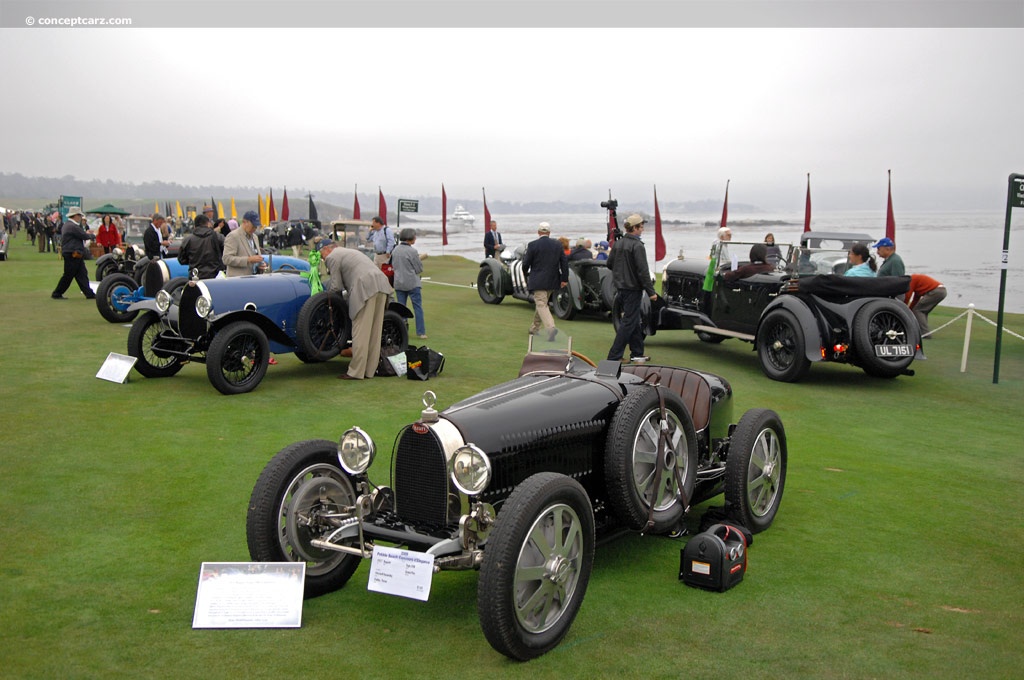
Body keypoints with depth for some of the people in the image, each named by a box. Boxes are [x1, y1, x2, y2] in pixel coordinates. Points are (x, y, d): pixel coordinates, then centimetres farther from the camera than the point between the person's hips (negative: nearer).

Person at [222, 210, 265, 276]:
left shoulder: (254, 237, 19)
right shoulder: (233, 236, -7)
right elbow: (226, 259, -16)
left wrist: (260, 264, 4)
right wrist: (249, 260, -23)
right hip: (238, 279, -7)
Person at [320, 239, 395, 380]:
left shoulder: (332, 258, 7)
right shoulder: (349, 252, 34)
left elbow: (336, 287, 4)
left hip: (365, 288, -8)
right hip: (381, 284, 9)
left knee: (360, 332, -5)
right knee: (375, 331, 9)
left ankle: (356, 372, -3)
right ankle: (369, 371, 15)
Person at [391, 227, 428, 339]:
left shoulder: (395, 250, 6)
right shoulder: (412, 251, -14)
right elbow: (419, 269, -10)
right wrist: (420, 259, 10)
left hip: (399, 283, 6)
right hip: (412, 283, -6)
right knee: (418, 307, 1)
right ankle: (421, 332, -1)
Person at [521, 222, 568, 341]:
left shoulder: (532, 245, -9)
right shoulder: (557, 244, 4)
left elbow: (526, 263, -5)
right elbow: (564, 262, 2)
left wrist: (525, 273, 16)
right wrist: (564, 279, 6)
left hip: (538, 281, -5)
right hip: (552, 281, 5)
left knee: (541, 305, -8)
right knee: (541, 303, 20)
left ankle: (551, 327, -29)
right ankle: (535, 328, 30)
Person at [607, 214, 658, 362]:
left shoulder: (618, 243, 7)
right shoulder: (637, 246, -17)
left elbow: (609, 263, 15)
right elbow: (643, 271, -20)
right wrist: (651, 292, -16)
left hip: (620, 287, 8)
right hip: (633, 288, -8)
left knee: (634, 321, 18)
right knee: (628, 322, -3)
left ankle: (637, 353, 25)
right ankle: (614, 356, -5)